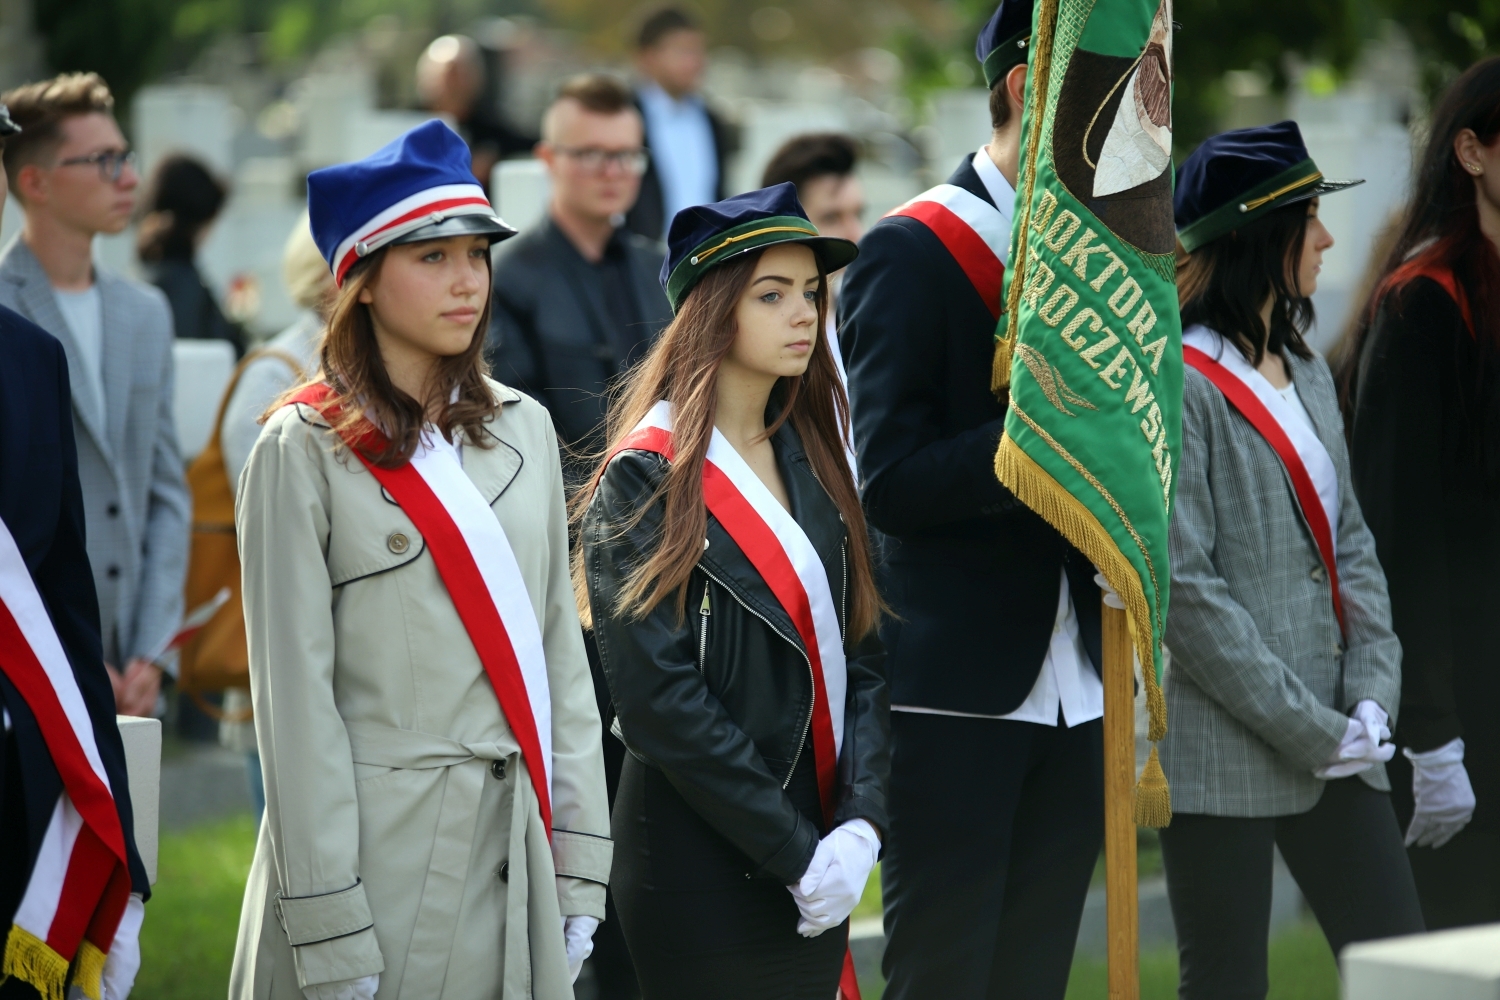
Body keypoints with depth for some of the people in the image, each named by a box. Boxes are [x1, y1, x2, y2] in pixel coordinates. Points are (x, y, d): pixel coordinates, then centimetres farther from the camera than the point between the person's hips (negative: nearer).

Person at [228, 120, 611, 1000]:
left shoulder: (523, 432, 10)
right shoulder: (305, 450, -6)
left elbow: (560, 653, 10)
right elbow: (295, 697, -9)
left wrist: (579, 867, 4)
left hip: (514, 854, 5)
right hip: (382, 852, -5)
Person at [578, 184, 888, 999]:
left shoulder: (812, 460, 11)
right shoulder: (645, 480, -8)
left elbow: (861, 653, 7)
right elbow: (660, 699, -14)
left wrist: (859, 822, -8)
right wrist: (795, 852, -15)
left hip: (817, 864, 6)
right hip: (700, 868, -6)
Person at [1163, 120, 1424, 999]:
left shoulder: (1308, 373, 14)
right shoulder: (1178, 385, -12)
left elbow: (1352, 545, 14)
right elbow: (1183, 589, -16)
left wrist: (1373, 696, -1)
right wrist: (1308, 727, -15)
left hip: (1337, 752, 8)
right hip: (1225, 756, -7)